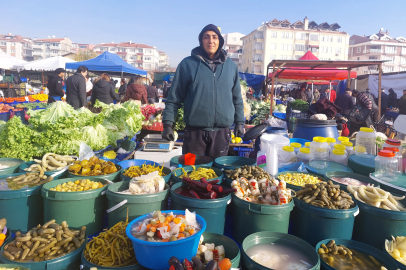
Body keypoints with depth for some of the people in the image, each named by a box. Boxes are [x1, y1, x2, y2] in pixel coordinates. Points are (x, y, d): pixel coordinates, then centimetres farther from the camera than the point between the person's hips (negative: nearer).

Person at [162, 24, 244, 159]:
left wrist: (239, 122, 11)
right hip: (194, 131, -2)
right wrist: (168, 123, -6)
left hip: (222, 132, 3)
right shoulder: (187, 64, 0)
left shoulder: (230, 65, 9)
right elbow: (174, 98, 1)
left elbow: (237, 97, 15)